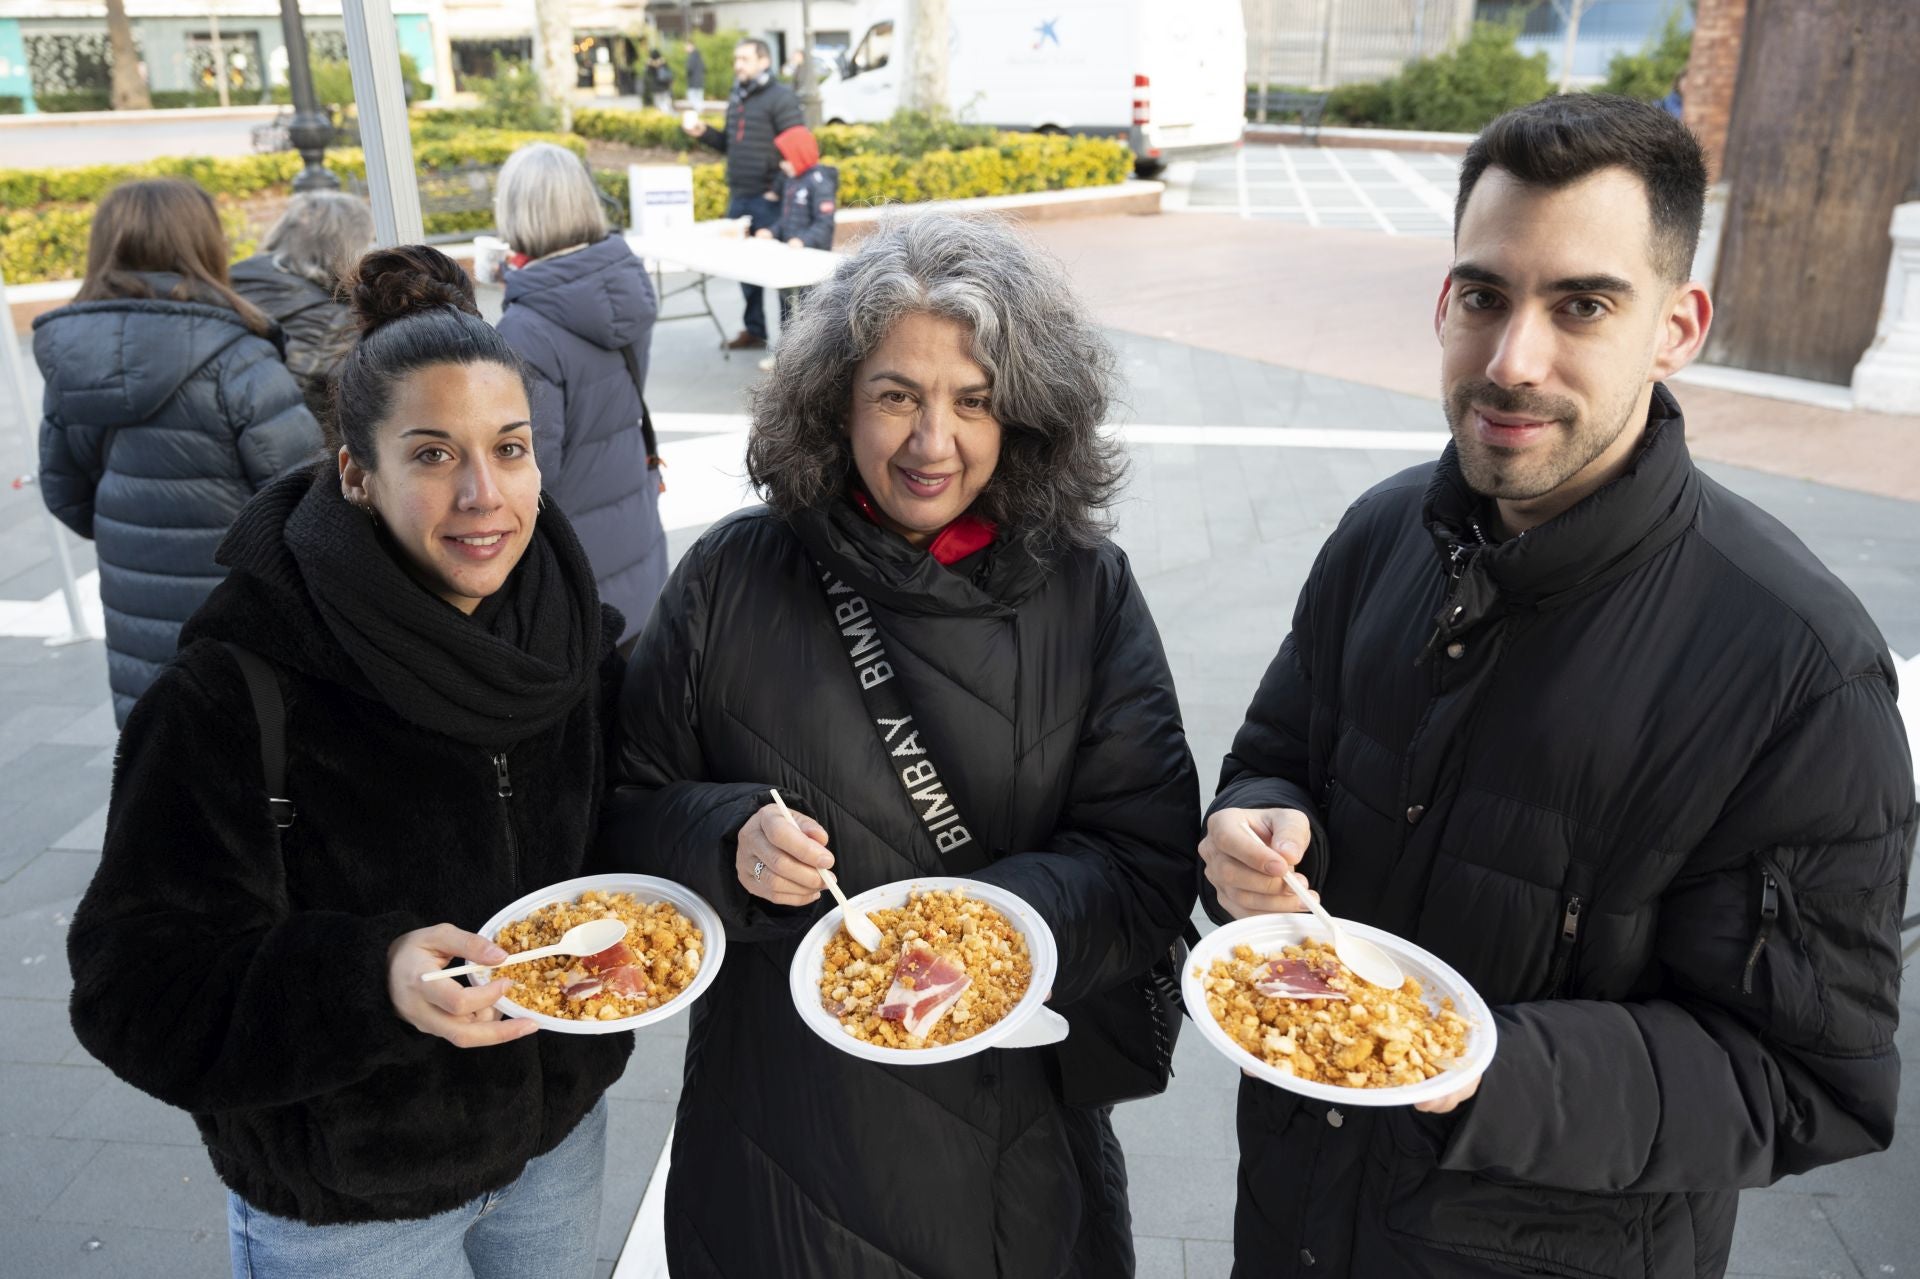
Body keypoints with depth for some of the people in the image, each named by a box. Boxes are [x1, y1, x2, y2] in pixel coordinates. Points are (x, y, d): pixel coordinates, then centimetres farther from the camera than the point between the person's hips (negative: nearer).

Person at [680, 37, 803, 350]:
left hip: (768, 199, -8)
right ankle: (754, 330, 24)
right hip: (738, 198, 8)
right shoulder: (737, 98, 16)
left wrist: (780, 189, -17)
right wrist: (704, 133, 6)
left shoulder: (780, 97, -8)